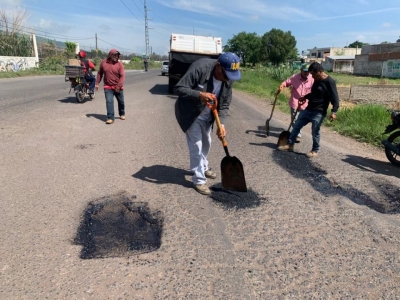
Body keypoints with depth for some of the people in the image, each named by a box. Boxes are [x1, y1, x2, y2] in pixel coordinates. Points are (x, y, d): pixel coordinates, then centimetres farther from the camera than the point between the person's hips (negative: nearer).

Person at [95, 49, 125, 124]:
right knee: (109, 102, -11)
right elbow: (99, 73, 10)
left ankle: (122, 114, 37)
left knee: (121, 101, 14)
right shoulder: (103, 62, 0)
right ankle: (110, 118, -10)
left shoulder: (120, 64, -8)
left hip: (118, 87, 0)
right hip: (108, 87, 0)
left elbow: (122, 76, -13)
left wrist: (118, 86, -21)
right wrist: (97, 83, 6)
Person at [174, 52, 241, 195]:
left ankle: (203, 168, 46)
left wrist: (221, 124, -20)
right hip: (190, 113, -6)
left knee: (206, 142, 21)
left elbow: (225, 104, -8)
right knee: (196, 146, -5)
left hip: (207, 115, 7)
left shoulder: (229, 78, -13)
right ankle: (199, 180, 9)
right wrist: (199, 94, -43)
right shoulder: (200, 68, -32)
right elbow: (178, 88, -30)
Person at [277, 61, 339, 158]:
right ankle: (290, 144, 20)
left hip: (319, 113, -8)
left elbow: (335, 98, -18)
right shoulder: (317, 80, 10)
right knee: (296, 126, 10)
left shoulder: (329, 82, -15)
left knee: (315, 132, 0)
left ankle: (315, 150, 19)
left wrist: (333, 112, -27)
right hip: (308, 109, 9)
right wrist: (305, 97, 22)